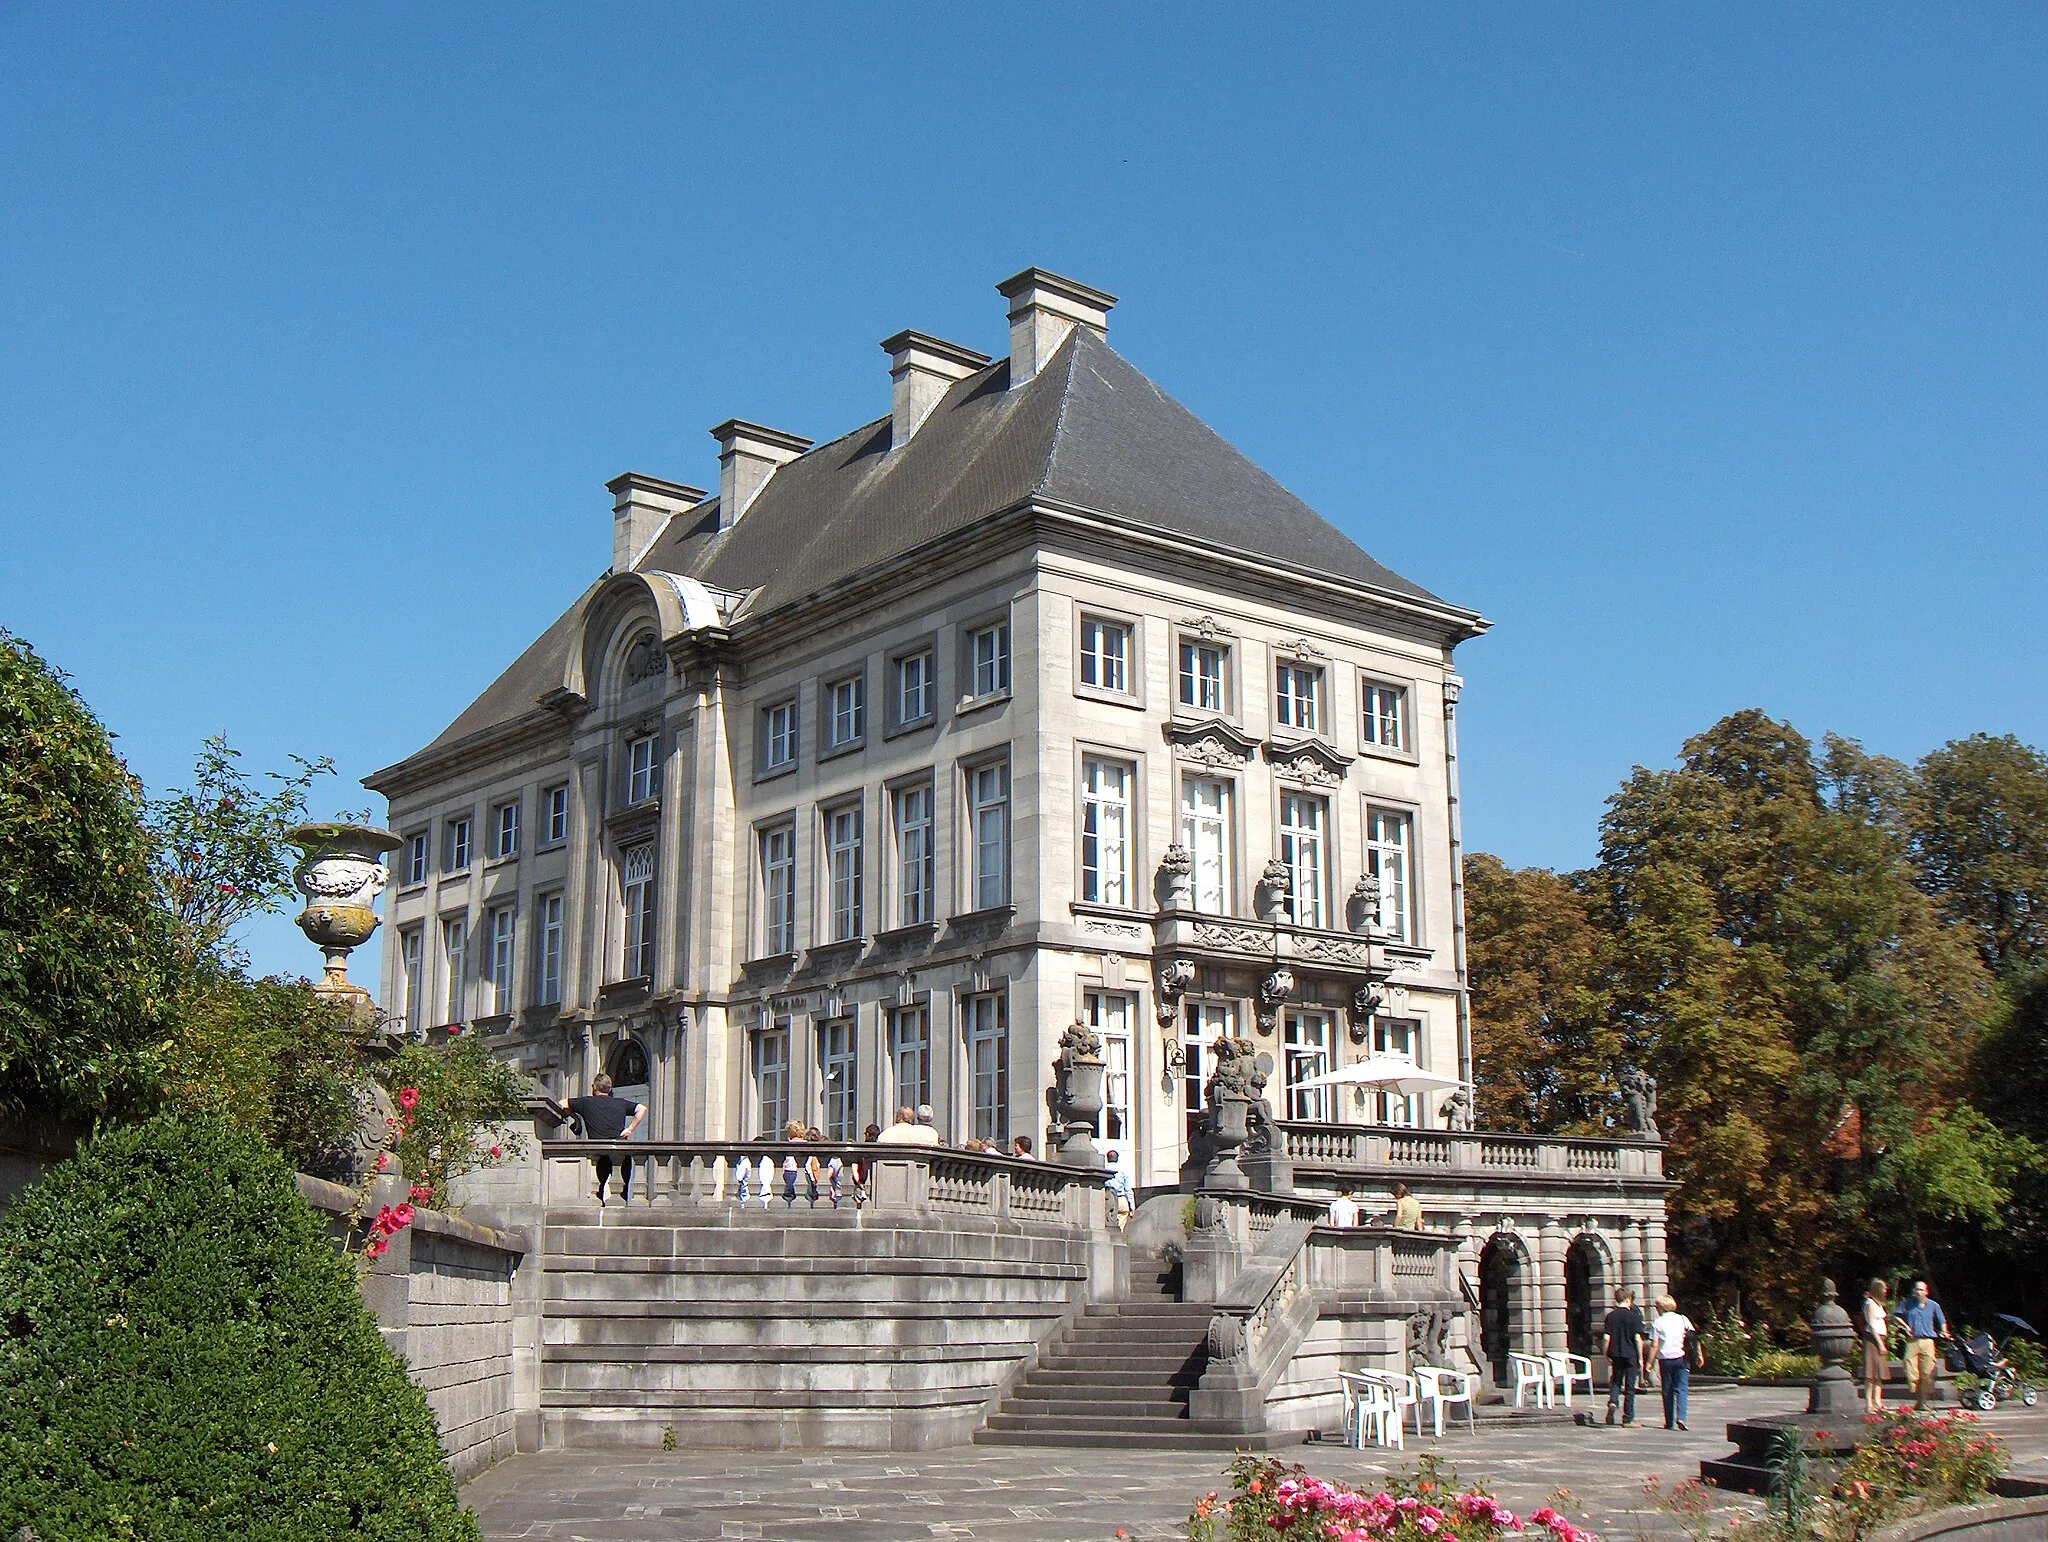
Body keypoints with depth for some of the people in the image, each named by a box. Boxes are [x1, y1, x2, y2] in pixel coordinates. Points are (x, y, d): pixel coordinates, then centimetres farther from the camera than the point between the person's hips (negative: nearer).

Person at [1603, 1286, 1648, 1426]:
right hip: (1631, 1355, -3)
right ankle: (1628, 1418, 7)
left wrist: (1607, 1355, 8)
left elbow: (1607, 1337, -1)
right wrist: (1640, 1358, -4)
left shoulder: (1611, 1316, 2)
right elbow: (1638, 1338, -11)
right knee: (1629, 1387, 5)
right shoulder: (1634, 1316, -7)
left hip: (1616, 1354, 3)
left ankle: (1613, 1402, -10)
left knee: (1615, 1381, 18)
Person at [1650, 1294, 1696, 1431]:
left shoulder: (1657, 1322, 0)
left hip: (1665, 1359, -1)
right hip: (1681, 1358, 1)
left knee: (1668, 1391, 8)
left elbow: (1655, 1344, -4)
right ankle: (1681, 1418, -18)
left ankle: (1669, 1422, 10)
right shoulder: (1682, 1319, 6)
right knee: (1681, 1388, 0)